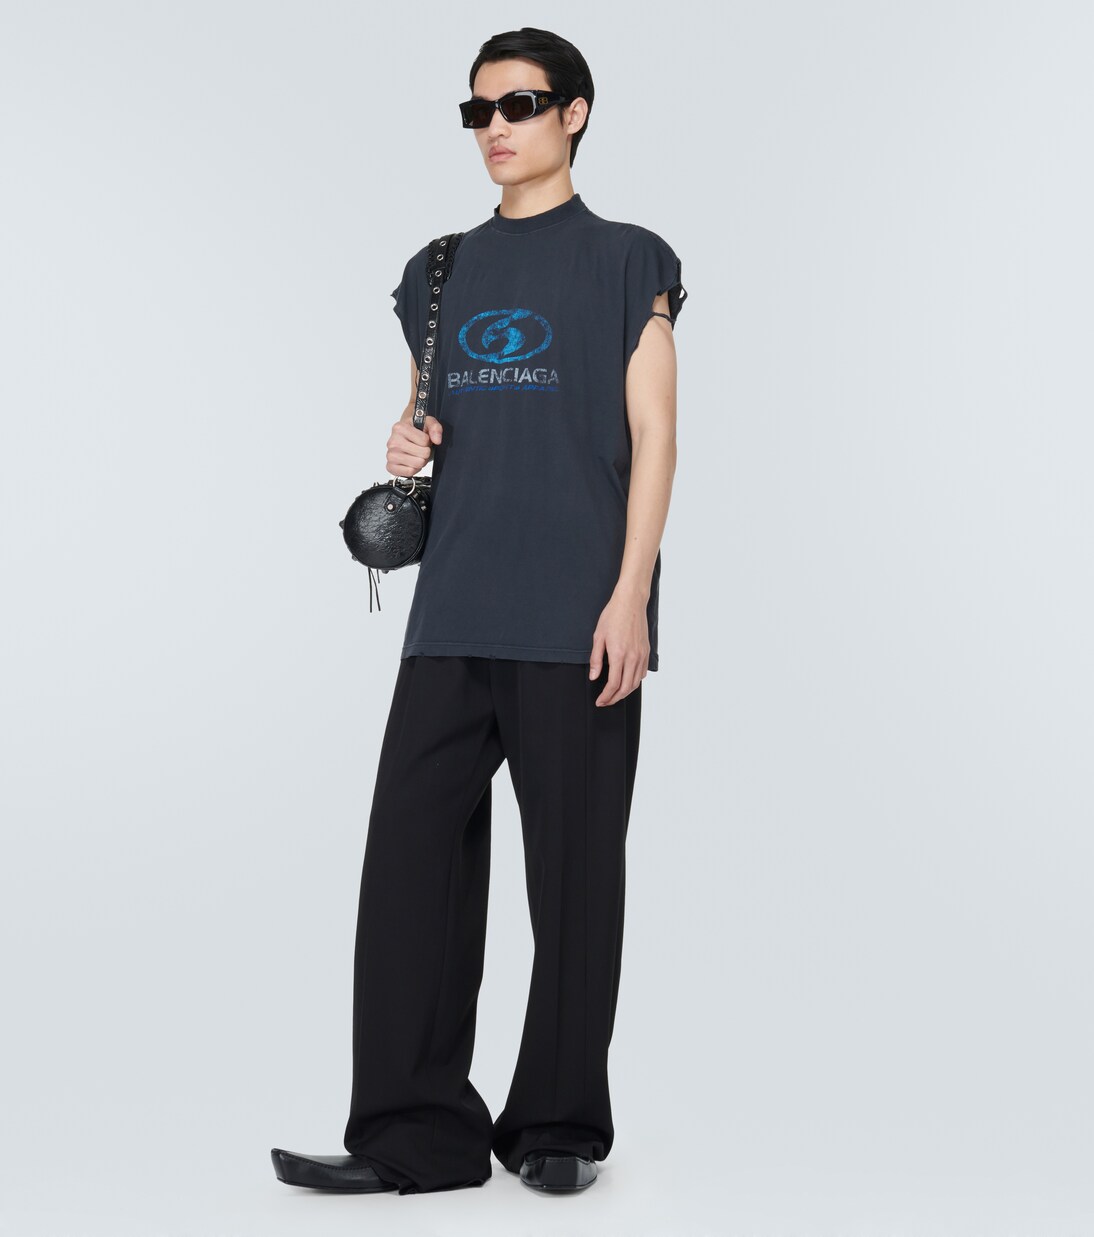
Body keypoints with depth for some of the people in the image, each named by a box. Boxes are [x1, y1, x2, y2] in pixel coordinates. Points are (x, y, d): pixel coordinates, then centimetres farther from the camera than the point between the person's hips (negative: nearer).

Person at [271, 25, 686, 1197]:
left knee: (573, 873, 2)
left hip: (575, 620, -5)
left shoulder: (625, 260, 4)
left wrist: (629, 596, -11)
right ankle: (415, 1132, 6)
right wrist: (408, 442, 0)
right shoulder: (445, 271, 17)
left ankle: (559, 1125, 15)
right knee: (410, 857, -1)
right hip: (452, 618, 5)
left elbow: (652, 437, -2)